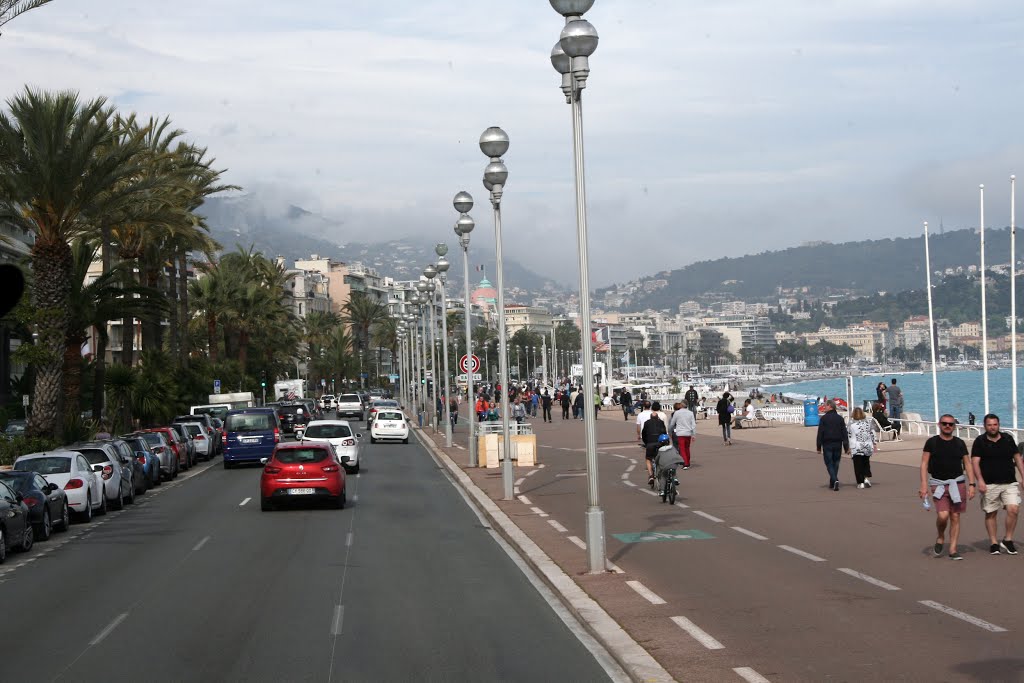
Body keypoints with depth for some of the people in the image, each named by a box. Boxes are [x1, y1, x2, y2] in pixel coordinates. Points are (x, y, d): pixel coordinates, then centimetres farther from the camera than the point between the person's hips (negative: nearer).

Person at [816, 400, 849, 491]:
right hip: (838, 445, 4)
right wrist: (846, 447, 7)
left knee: (829, 463, 0)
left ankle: (835, 480, -21)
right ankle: (832, 483, 18)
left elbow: (820, 433, -7)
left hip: (827, 445, -4)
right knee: (835, 463, 13)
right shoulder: (840, 418, 6)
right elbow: (844, 433, 5)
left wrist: (819, 447, -3)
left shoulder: (824, 418, -7)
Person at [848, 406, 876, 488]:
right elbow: (872, 433, 6)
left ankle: (861, 482, 1)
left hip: (856, 448, -3)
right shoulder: (868, 422, 3)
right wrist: (874, 444, 14)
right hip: (867, 446, 3)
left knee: (858, 466, 3)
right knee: (866, 463, 18)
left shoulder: (851, 424, -6)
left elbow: (849, 437, -5)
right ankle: (867, 478, 2)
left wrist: (849, 448, 1)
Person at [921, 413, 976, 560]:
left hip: (957, 483, 2)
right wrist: (924, 485, -10)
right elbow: (924, 464, -1)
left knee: (955, 517, 0)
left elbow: (968, 464, 10)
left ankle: (953, 550, 5)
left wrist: (971, 484, 1)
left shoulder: (960, 443, 7)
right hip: (938, 484, -2)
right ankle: (940, 538, 12)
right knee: (943, 515, -18)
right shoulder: (932, 442, 1)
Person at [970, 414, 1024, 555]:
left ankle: (1007, 540, 3)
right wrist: (980, 480, -20)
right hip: (989, 484, -2)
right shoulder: (980, 441, 0)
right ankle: (993, 543, 15)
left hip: (1009, 483, 2)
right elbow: (975, 462, -7)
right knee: (991, 513, 4)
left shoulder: (1008, 439, 8)